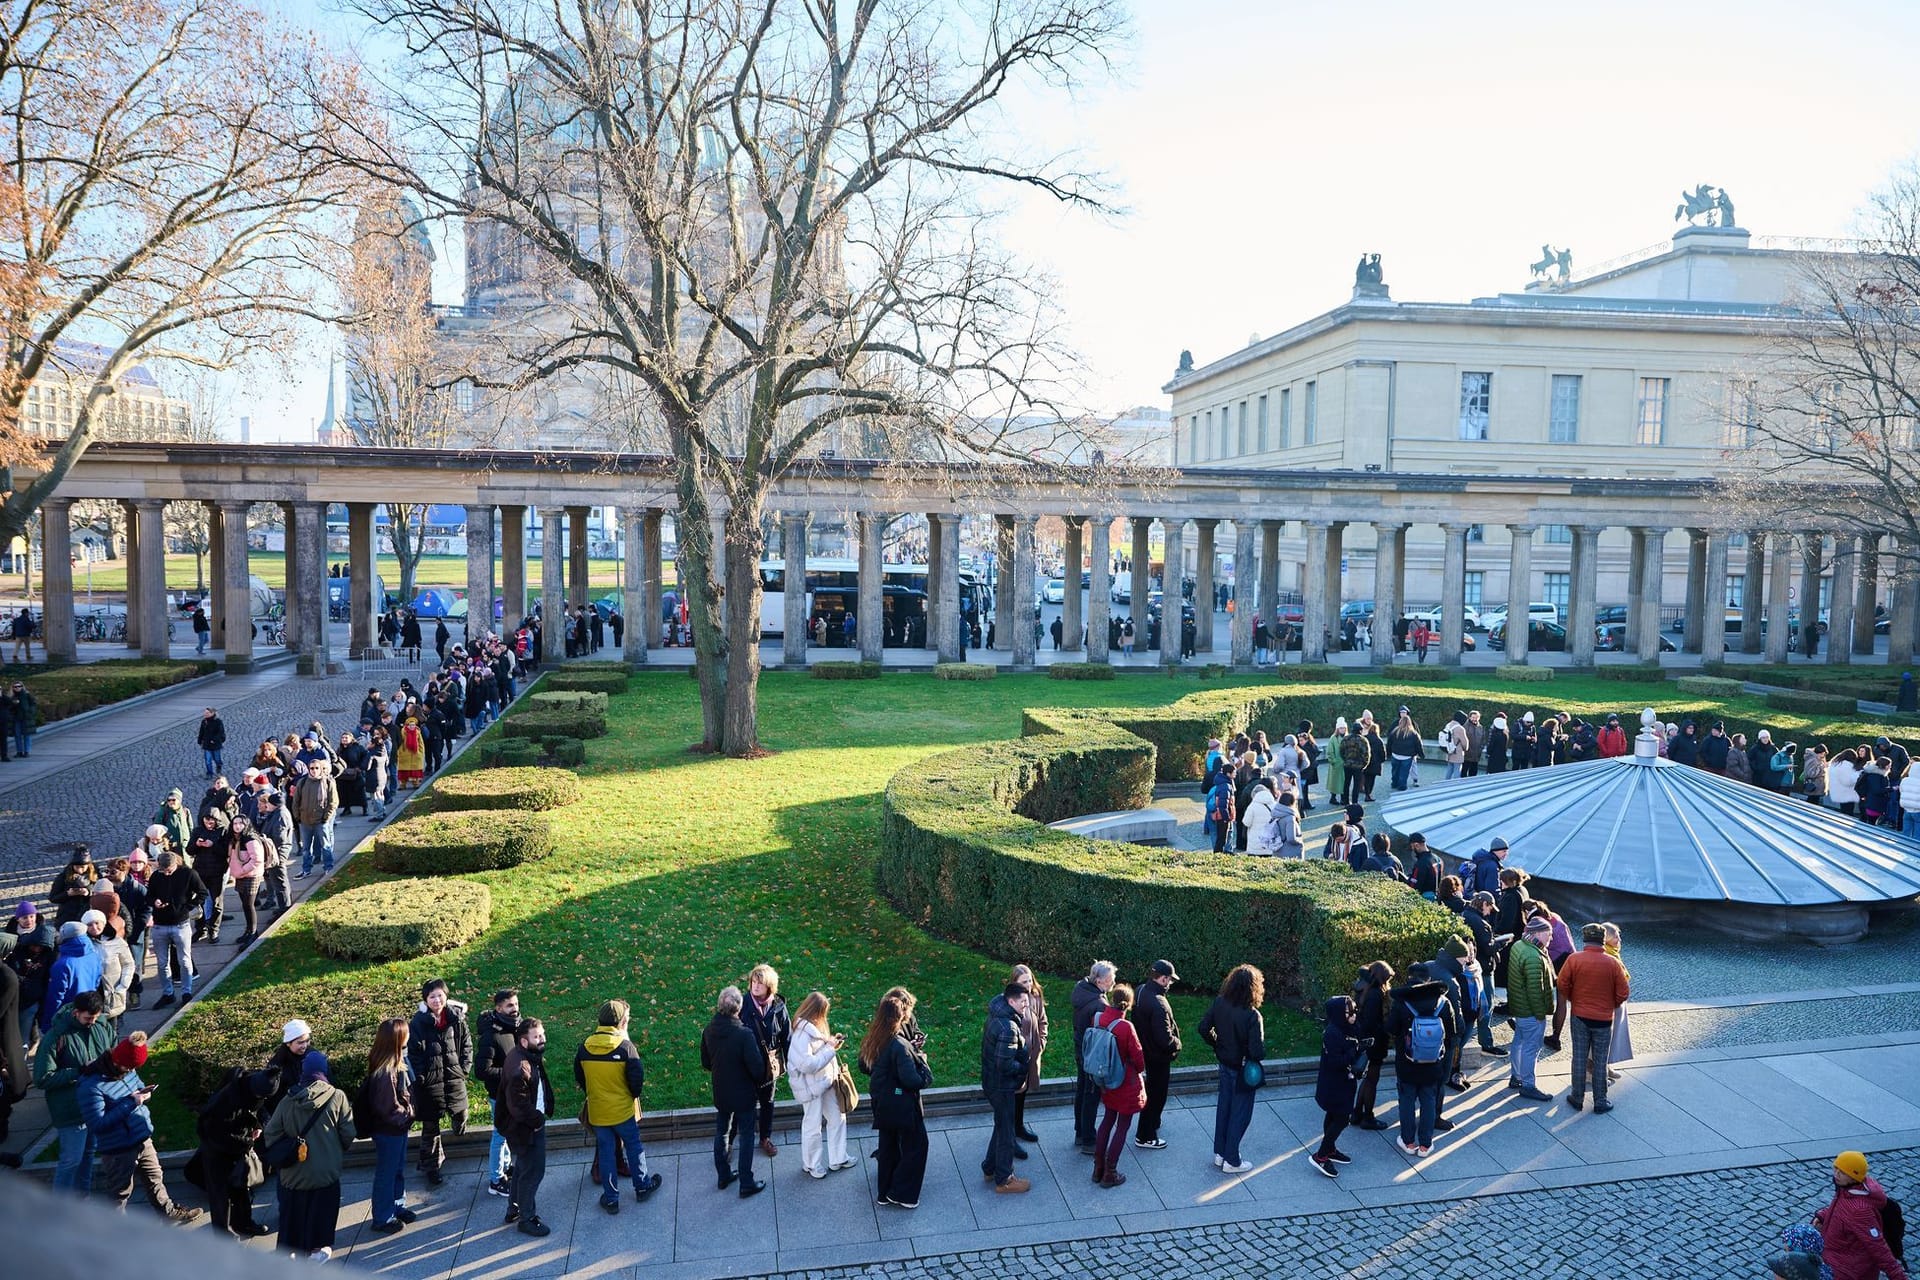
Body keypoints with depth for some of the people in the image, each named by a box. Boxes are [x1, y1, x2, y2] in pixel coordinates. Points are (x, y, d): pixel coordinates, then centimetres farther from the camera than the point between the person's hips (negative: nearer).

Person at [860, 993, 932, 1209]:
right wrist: (921, 1060, -13)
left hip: (881, 1104, 8)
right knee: (916, 1145, 11)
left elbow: (864, 1066, 11)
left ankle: (885, 1192, 32)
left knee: (888, 1146, 21)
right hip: (902, 1106, -8)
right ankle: (901, 1194, 15)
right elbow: (911, 1080, -28)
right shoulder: (900, 1045, -28)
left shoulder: (873, 1040, -3)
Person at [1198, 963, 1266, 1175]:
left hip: (1224, 1064, 6)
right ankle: (1231, 1161, 23)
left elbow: (1204, 1028, -2)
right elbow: (1257, 1051, -30)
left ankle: (1219, 1153, 35)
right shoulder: (1251, 1015, -30)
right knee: (1240, 1114, 11)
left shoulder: (1219, 1003, -12)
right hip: (1243, 1070, -6)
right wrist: (1260, 1055, -8)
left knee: (1223, 1107, 21)